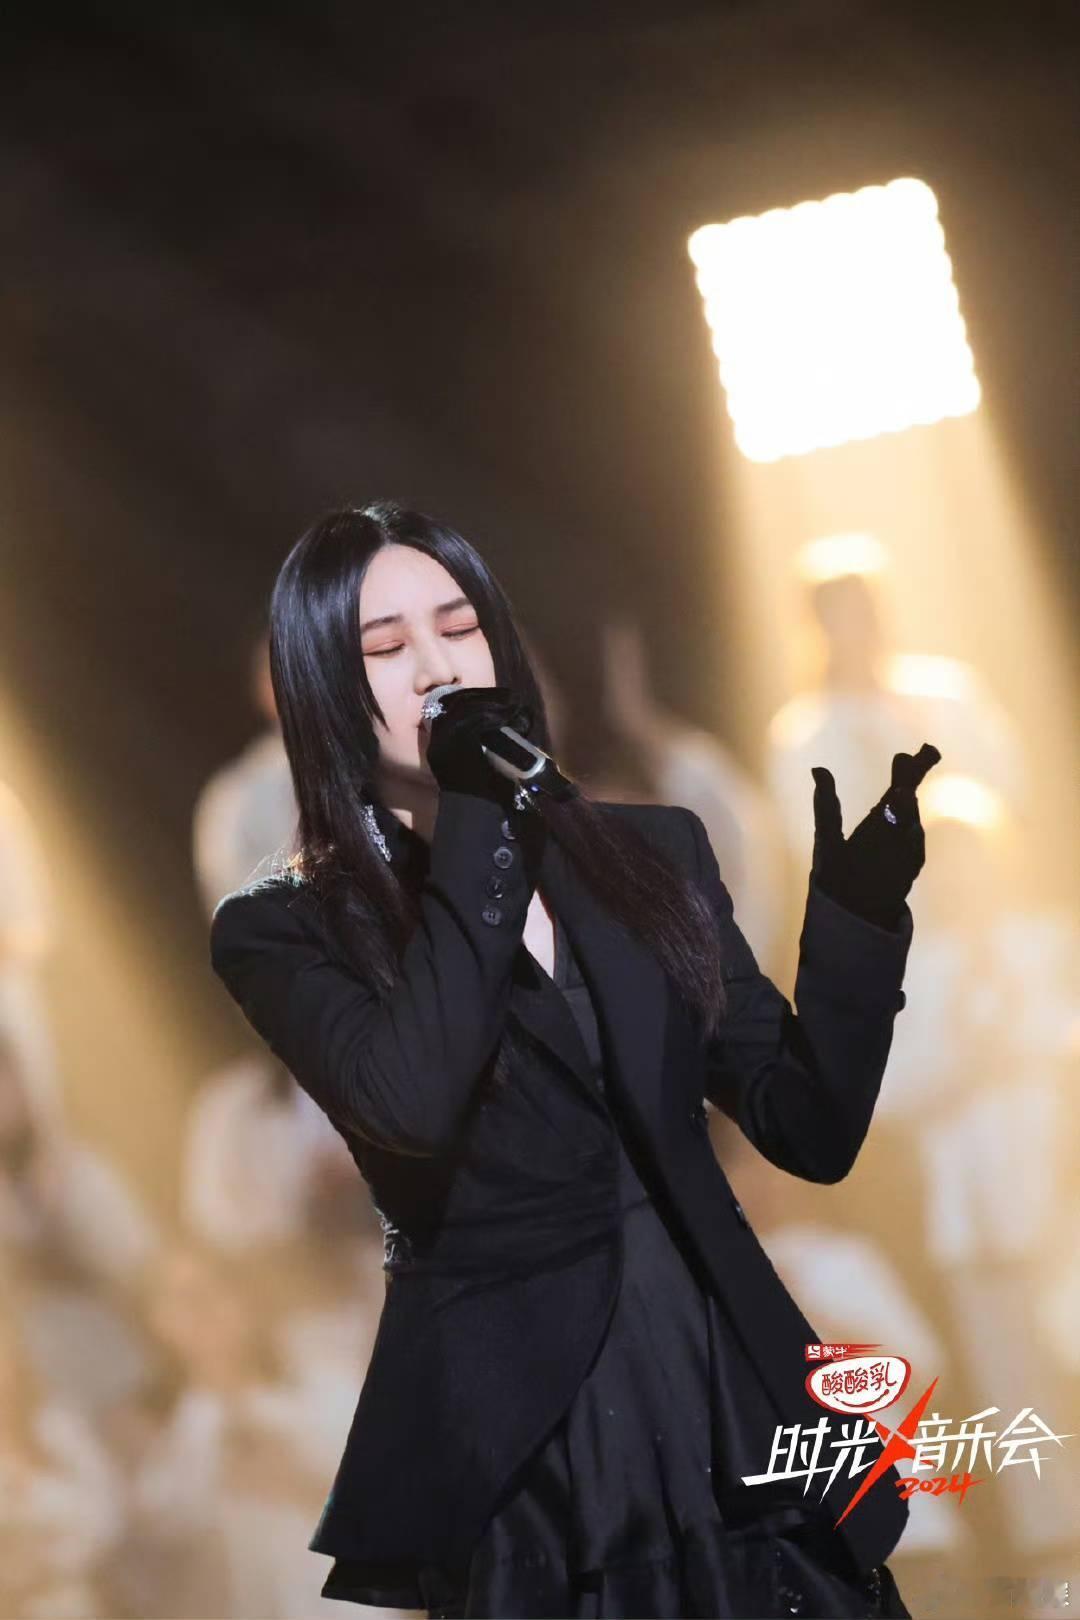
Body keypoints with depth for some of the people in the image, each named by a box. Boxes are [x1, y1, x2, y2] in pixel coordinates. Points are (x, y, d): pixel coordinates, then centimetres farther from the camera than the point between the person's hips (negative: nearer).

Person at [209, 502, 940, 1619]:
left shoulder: (651, 853, 8)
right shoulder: (282, 932, -1)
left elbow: (811, 1132, 5)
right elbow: (416, 1108, -22)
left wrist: (856, 920, -12)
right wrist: (471, 823, -13)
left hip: (735, 1403, 3)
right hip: (508, 1448, -3)